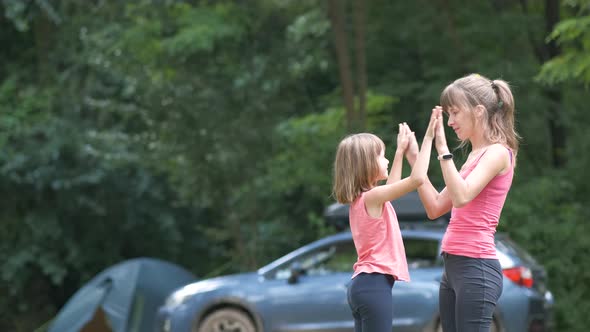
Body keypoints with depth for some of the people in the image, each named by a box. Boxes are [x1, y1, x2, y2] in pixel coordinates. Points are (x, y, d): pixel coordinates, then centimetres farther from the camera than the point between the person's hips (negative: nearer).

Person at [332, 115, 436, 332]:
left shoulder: (360, 198, 13)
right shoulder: (372, 197, -14)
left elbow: (392, 186, 34)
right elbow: (417, 178, -22)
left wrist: (401, 151, 33)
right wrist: (428, 138, -15)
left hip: (364, 284, 10)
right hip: (375, 285, -10)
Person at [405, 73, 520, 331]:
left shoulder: (498, 152, -7)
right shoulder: (475, 156, 19)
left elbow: (461, 197, -23)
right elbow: (435, 208, 18)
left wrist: (442, 149, -19)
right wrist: (414, 159, 15)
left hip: (476, 268, -9)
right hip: (454, 266, 9)